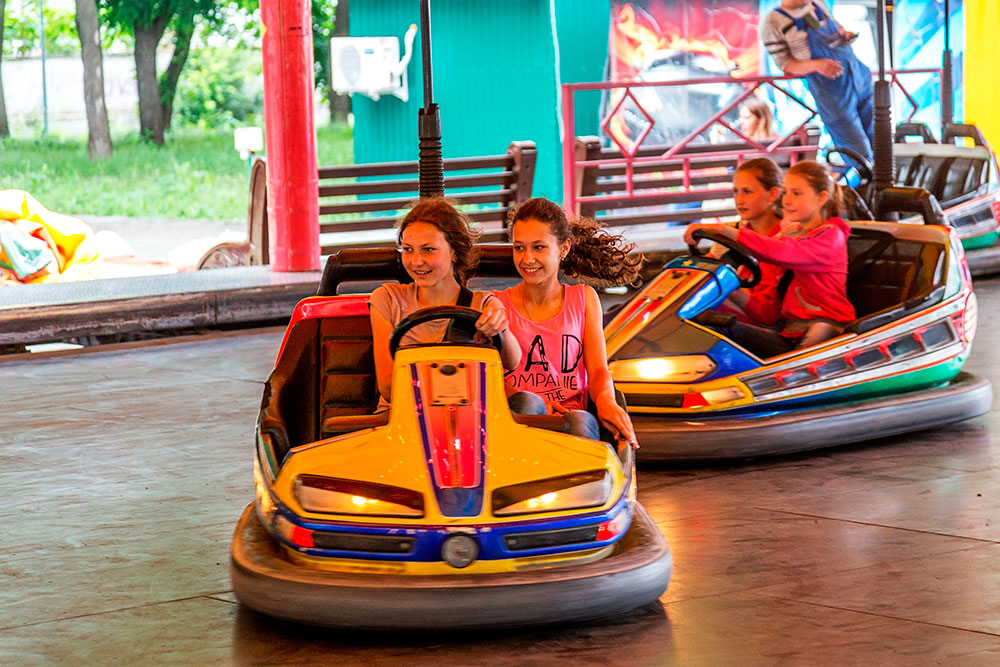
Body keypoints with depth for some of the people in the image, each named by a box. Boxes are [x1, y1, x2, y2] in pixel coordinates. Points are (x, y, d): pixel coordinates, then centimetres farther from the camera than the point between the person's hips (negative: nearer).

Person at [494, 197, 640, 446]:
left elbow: (598, 370, 10)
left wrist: (605, 400, -16)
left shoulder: (584, 299, 19)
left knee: (579, 422, -36)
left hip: (572, 416, 1)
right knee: (526, 402, -36)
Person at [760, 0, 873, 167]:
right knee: (860, 154, -3)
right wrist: (817, 65, -26)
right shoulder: (772, 23, -11)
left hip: (858, 75, 6)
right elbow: (785, 64, -9)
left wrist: (844, 34, 1)